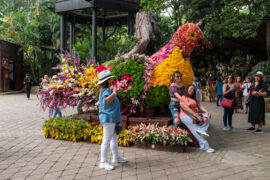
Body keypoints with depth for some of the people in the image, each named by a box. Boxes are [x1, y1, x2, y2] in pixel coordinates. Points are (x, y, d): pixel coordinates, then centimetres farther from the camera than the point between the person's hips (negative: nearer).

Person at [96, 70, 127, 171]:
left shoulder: (106, 90, 18)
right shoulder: (105, 91, -15)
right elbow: (106, 101, -33)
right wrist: (114, 93, -26)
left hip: (112, 119, 11)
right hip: (108, 118, -11)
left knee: (114, 138, 19)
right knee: (106, 140, -8)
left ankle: (116, 157, 32)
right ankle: (103, 162, -2)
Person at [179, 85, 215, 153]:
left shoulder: (193, 99, 24)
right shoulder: (183, 98, -4)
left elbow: (200, 106, 12)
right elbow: (187, 109, -15)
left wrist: (206, 112, -6)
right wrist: (197, 116, -21)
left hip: (194, 115, 8)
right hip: (186, 116, -8)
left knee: (207, 116, -14)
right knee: (195, 131, -20)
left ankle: (201, 129, -30)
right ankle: (204, 146, -19)